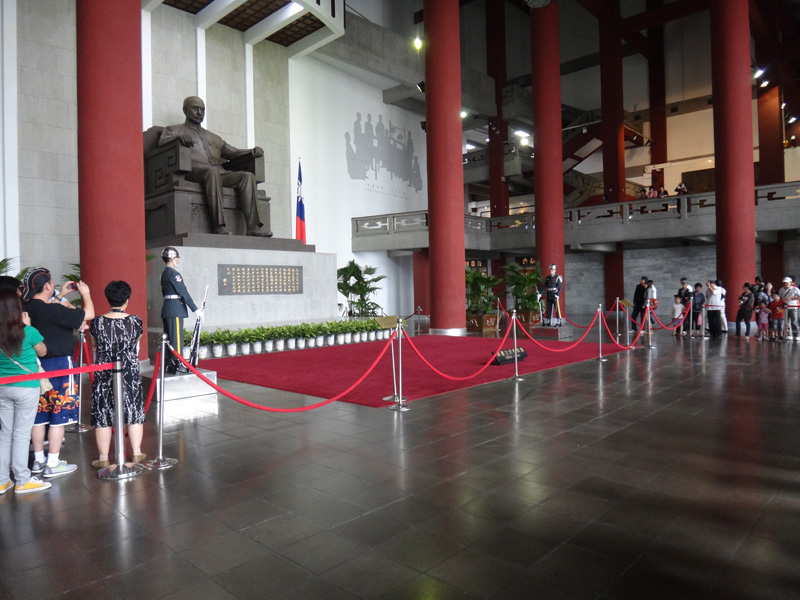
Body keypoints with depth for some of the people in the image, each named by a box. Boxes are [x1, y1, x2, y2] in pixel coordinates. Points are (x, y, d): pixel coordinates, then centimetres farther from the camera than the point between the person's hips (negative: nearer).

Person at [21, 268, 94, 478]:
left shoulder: (28, 308, 1)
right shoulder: (54, 311, -22)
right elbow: (89, 314, -18)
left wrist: (61, 296, 20)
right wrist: (85, 293, -3)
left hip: (36, 366, 8)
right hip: (59, 366, -8)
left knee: (40, 413, 16)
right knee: (59, 414, 2)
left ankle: (38, 460, 28)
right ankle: (52, 464, 9)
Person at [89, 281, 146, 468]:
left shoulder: (97, 322, -7)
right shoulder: (135, 321, -8)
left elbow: (95, 349, 10)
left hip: (103, 375, 0)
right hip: (131, 374, 0)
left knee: (103, 416, 10)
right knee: (134, 412, 12)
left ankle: (103, 458, 17)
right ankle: (137, 453, 20)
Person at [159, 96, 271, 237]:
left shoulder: (213, 137, 38)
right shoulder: (174, 130, 23)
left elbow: (233, 152, 31)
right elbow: (161, 142, 3)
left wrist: (253, 151, 11)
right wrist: (178, 137, -20)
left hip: (220, 174, 5)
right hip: (193, 172, -5)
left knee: (248, 176, -22)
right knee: (213, 171, -39)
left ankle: (253, 226, -35)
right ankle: (218, 225, -47)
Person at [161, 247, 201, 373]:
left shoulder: (164, 274, 17)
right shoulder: (174, 273, -14)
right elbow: (183, 292, -17)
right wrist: (195, 309, -15)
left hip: (166, 309, 10)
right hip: (175, 310, -10)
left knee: (169, 337, 12)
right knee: (177, 337, -6)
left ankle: (169, 363, 18)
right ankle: (178, 364, -4)